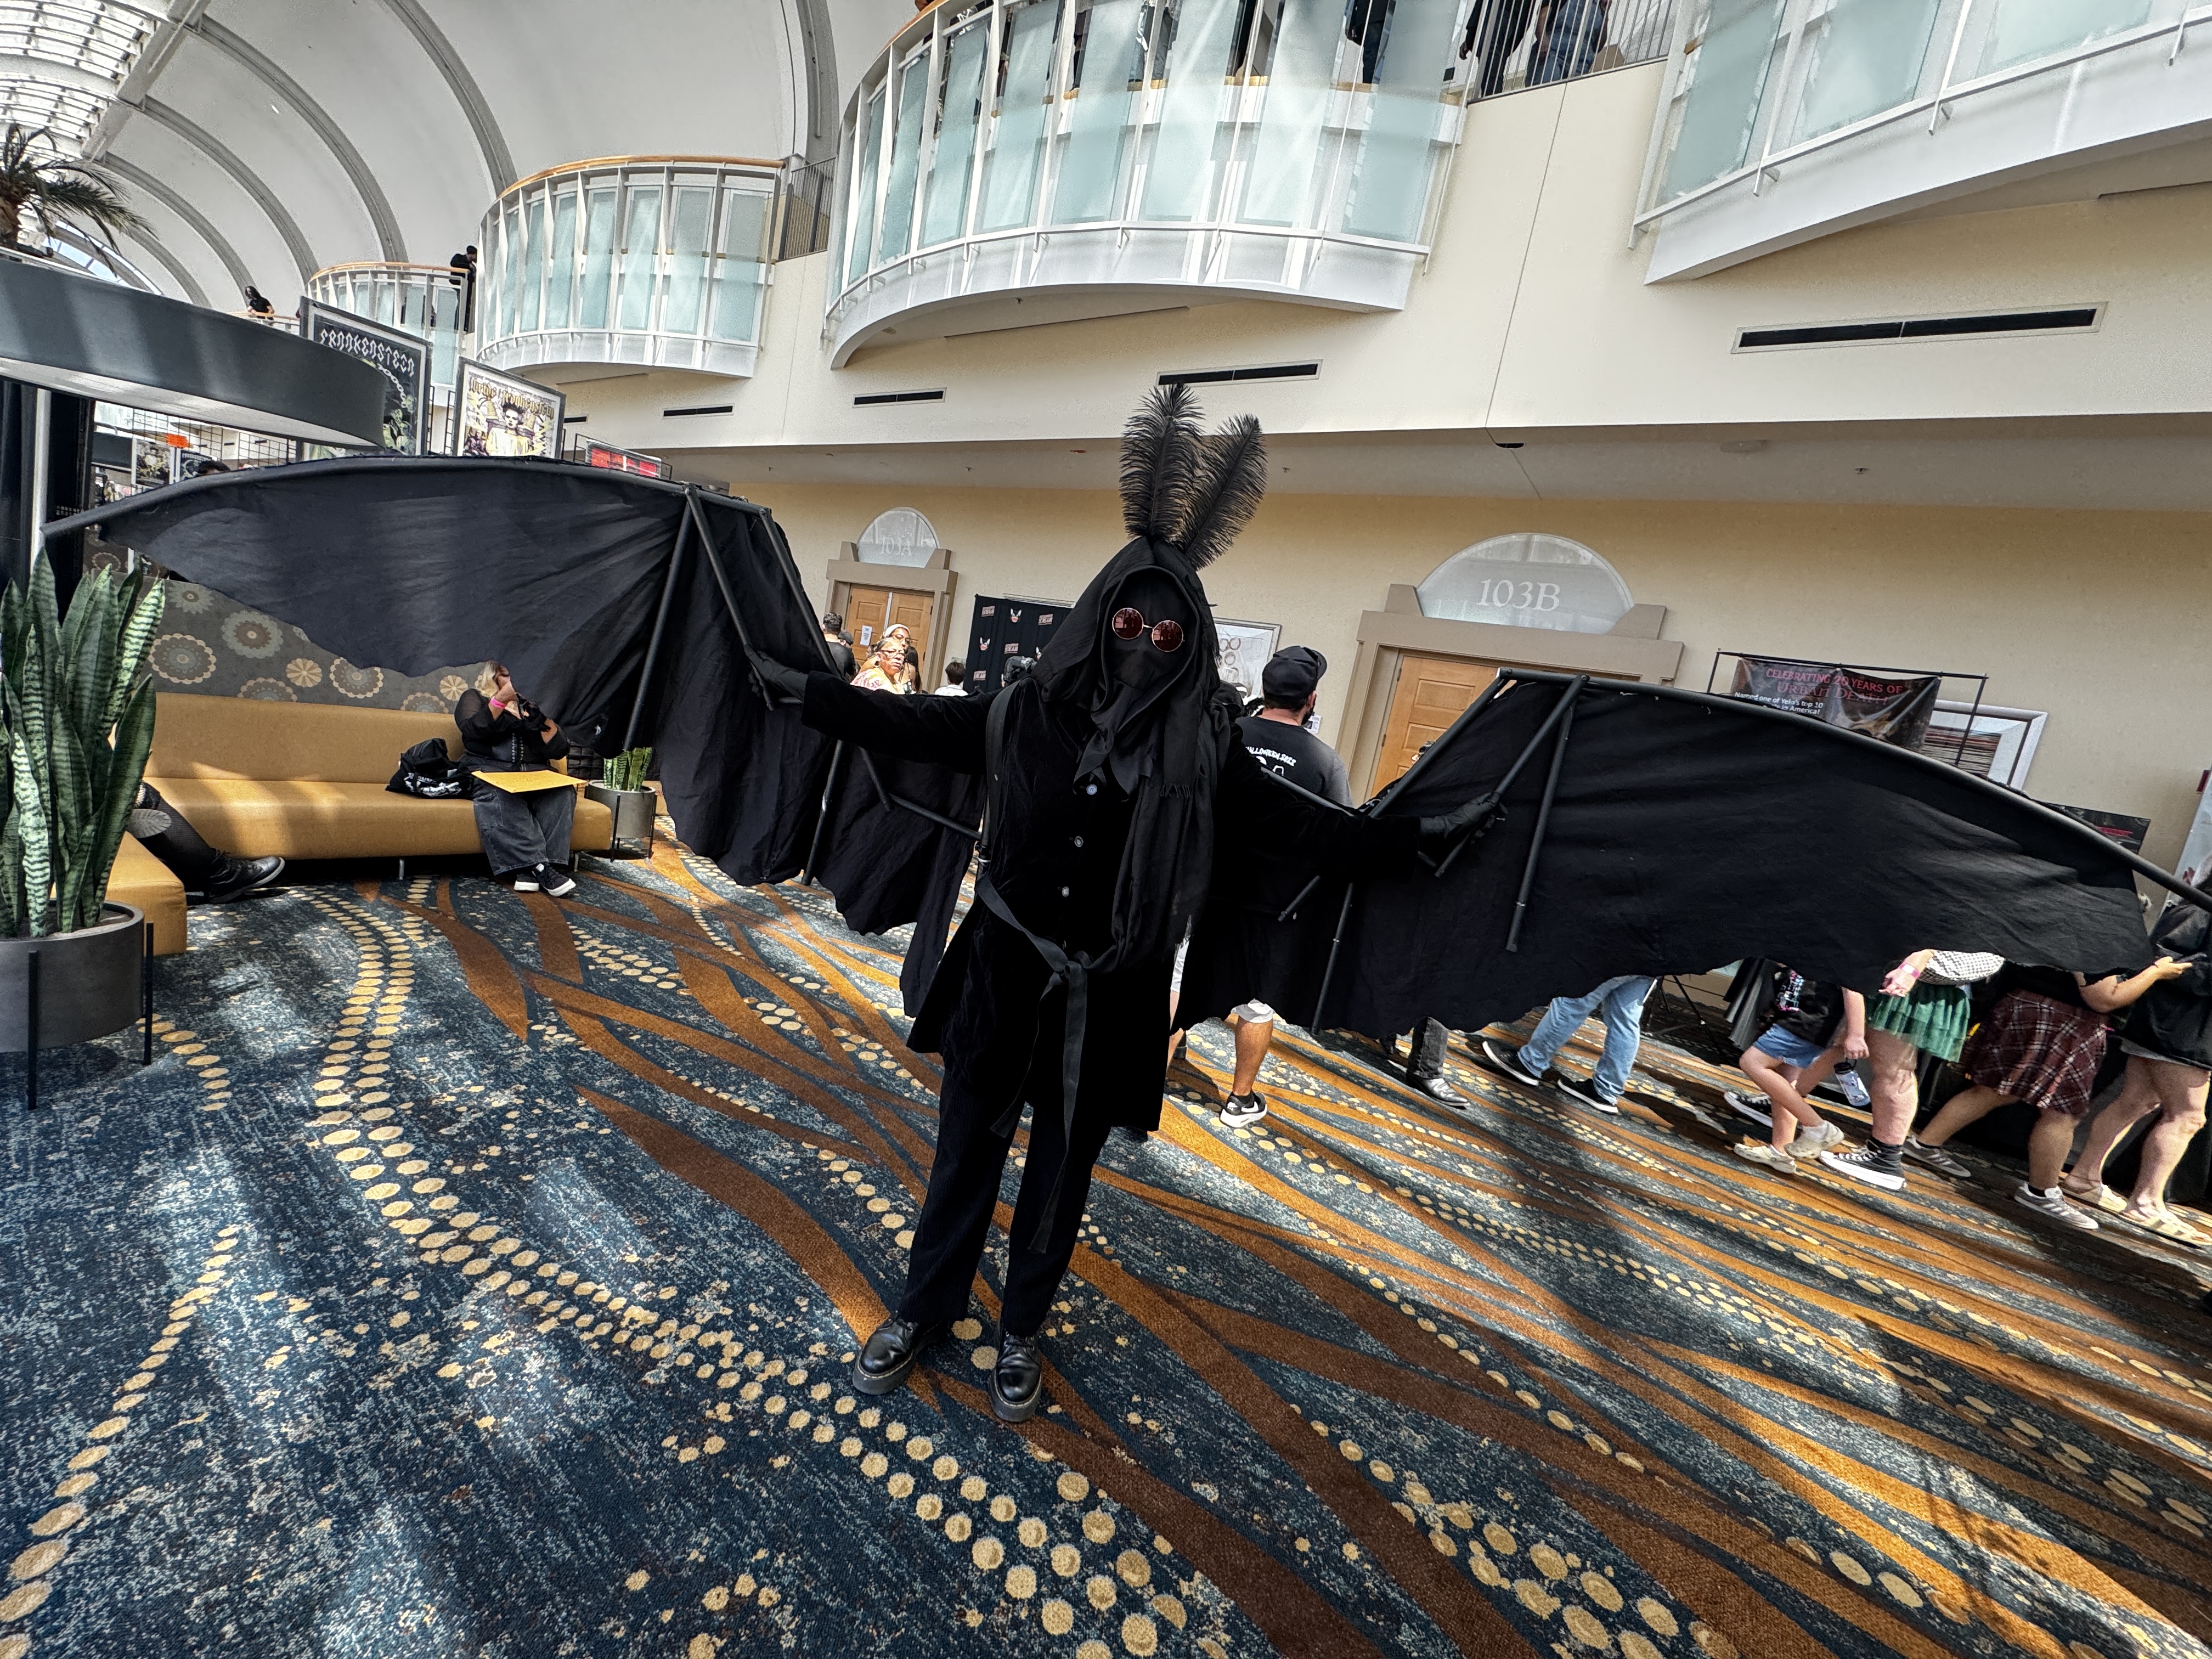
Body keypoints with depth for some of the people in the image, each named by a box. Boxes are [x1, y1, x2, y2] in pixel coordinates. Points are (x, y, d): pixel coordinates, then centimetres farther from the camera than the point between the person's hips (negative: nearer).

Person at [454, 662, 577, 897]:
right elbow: (473, 730, -6)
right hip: (488, 770, -2)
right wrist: (502, 698, -13)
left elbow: (558, 750, 10)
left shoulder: (533, 704, 24)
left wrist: (543, 714, -2)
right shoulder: (475, 697, 18)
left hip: (533, 773, 2)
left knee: (563, 792, -33)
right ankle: (539, 866, -49)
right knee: (501, 797, -39)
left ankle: (528, 868, -42)